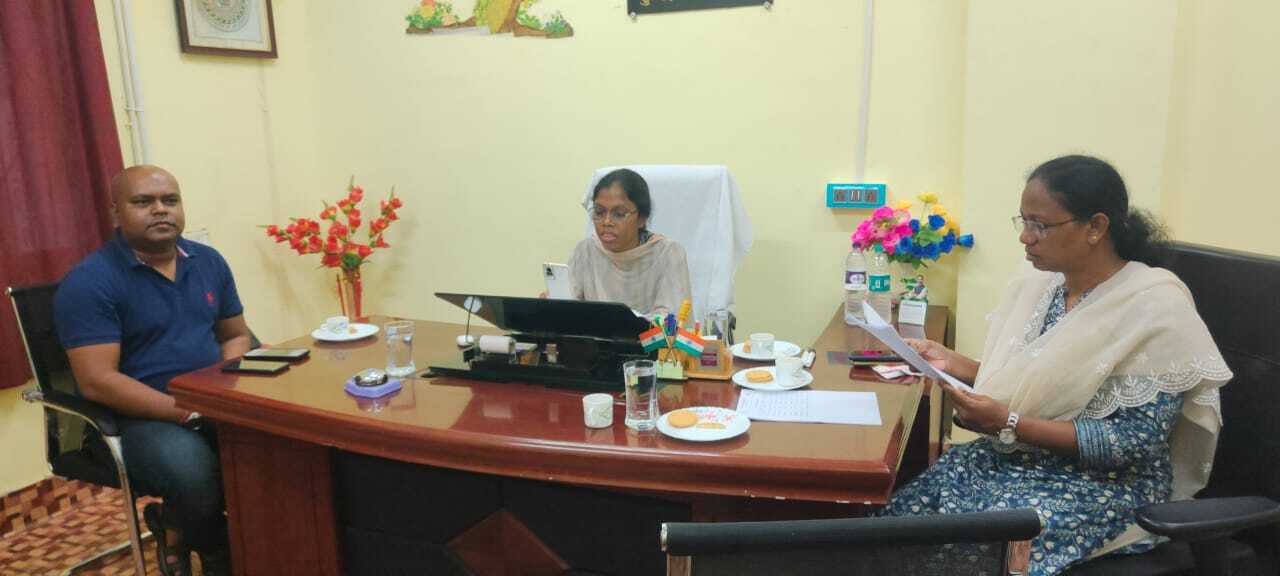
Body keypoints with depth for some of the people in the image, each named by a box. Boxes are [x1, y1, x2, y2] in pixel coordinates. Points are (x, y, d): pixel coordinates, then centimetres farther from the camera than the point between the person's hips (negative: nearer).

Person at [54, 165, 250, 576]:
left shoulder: (209, 261, 10)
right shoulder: (89, 281, -8)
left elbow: (235, 334, 17)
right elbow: (96, 381, -15)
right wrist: (191, 413, -21)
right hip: (139, 418, -5)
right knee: (196, 476, -36)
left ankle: (181, 531, 5)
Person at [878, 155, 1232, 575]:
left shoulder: (1156, 308, -17)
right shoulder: (1037, 287, 3)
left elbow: (1135, 442, -19)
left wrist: (1009, 424, -24)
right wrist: (952, 363, -5)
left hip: (1107, 482, -6)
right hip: (1018, 457, 6)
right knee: (898, 520, -12)